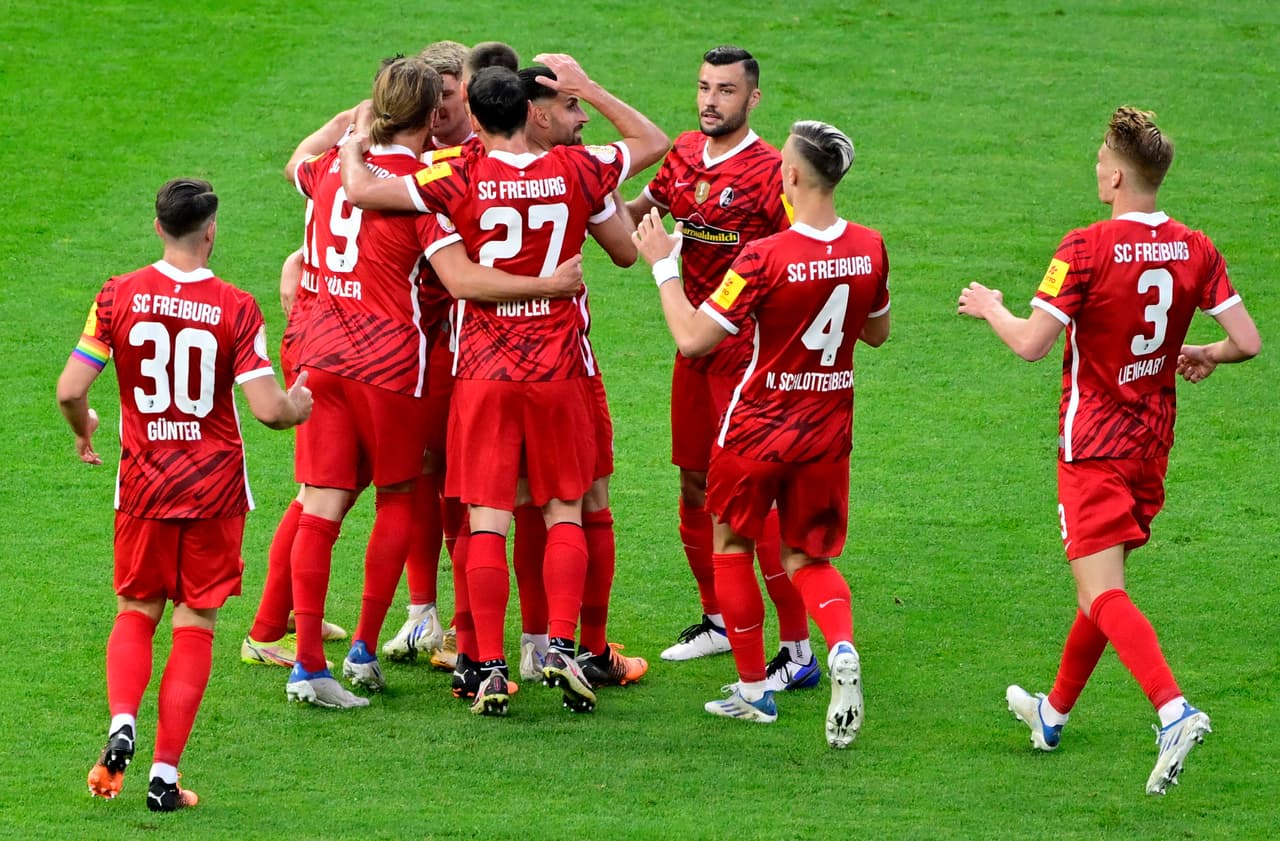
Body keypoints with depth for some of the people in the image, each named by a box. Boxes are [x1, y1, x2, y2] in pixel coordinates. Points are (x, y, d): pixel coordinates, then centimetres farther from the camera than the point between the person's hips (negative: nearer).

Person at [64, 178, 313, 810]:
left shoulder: (119, 296, -6)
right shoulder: (235, 308, -10)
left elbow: (69, 390, -8)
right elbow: (268, 409, -14)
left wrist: (83, 429, 15)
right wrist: (299, 404, 9)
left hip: (143, 482, 1)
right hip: (214, 485, -1)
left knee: (136, 611, 17)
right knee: (194, 625, 6)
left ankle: (122, 723, -9)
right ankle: (165, 774, 2)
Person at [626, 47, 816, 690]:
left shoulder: (768, 171, -15)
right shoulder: (685, 154, 7)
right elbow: (638, 211, 22)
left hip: (747, 349, -8)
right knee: (695, 480, 15)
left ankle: (799, 652, -8)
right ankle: (718, 620, 32)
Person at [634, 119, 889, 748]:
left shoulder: (766, 258, -22)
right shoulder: (870, 249, -6)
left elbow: (693, 339, -18)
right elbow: (878, 332, 12)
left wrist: (664, 266, -8)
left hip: (759, 429, -4)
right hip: (828, 432, 4)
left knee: (732, 543, 18)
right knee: (808, 560, 15)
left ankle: (753, 689, 22)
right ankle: (842, 649, -16)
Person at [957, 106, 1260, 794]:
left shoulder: (1087, 249, -17)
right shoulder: (1195, 250, -1)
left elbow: (1031, 344, -21)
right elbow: (1247, 342, -2)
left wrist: (991, 308, -1)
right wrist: (1201, 355, 20)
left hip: (1093, 446, -7)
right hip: (1152, 442, 7)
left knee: (1102, 593, -11)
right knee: (1103, 582, 21)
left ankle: (1174, 711, -31)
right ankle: (1054, 713, 37)